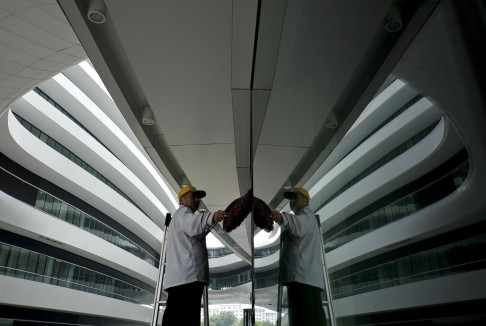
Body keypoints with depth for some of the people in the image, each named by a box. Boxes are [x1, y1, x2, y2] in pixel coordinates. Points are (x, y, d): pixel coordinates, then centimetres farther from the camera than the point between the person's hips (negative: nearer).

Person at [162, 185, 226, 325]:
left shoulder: (183, 216, 35)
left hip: (183, 277, 10)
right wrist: (212, 218, -41)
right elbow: (191, 224, -23)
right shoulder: (182, 212, 2)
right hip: (186, 276, -10)